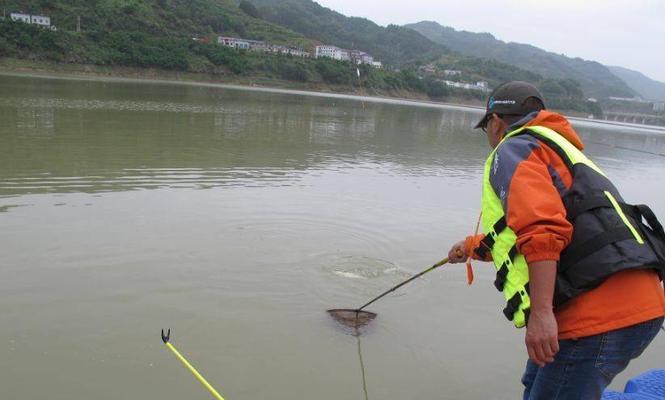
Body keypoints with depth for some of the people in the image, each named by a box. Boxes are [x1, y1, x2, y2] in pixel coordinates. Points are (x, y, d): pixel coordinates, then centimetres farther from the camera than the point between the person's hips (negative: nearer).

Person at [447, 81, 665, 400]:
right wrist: (473, 246, 54)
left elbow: (541, 227, -20)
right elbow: (521, 234, 40)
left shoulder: (512, 150, -1)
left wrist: (540, 312, -23)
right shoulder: (555, 151, 29)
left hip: (601, 311, -10)